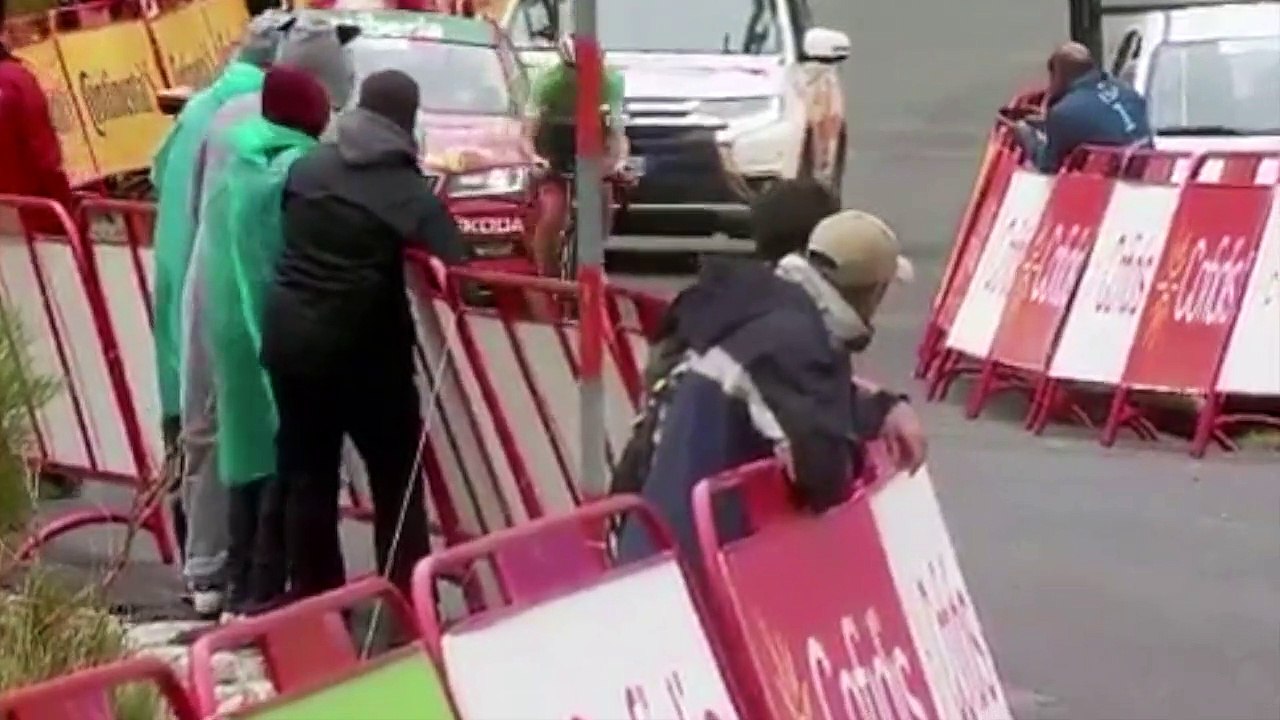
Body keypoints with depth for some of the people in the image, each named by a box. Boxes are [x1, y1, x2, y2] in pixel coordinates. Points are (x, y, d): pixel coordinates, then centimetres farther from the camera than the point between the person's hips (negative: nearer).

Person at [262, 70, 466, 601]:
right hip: (363, 347, -5)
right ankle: (408, 605, 4)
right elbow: (454, 268, -17)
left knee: (306, 476, 12)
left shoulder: (308, 165, 7)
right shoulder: (411, 193, -8)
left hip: (288, 336, 5)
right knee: (397, 478, 5)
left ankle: (312, 601, 18)